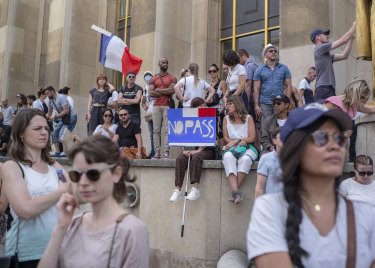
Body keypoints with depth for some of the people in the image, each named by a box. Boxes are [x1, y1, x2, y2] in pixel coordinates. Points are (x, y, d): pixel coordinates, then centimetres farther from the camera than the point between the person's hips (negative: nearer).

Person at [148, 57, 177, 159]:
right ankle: (157, 152, 3)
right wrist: (166, 92, -5)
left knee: (167, 130, -5)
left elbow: (172, 90, -8)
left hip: (167, 106, -2)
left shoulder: (172, 78, 9)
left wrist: (158, 90, -3)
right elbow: (150, 93, 0)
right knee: (156, 130, 0)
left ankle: (166, 153, -4)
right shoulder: (153, 79, 14)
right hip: (156, 106, 2)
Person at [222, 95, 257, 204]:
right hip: (231, 148, 2)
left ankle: (234, 191, -34)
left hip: (247, 148, -1)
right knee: (228, 157, -34)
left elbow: (252, 138, 1)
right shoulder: (226, 119, 14)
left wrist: (235, 140, -9)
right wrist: (240, 141, -8)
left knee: (245, 159, -37)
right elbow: (226, 138, 10)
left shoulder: (248, 118, 7)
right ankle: (235, 191, -45)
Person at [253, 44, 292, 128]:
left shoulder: (284, 68, 9)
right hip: (264, 104, -1)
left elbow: (288, 86, 5)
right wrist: (256, 105, -5)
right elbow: (256, 89, 3)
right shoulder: (260, 70, 7)